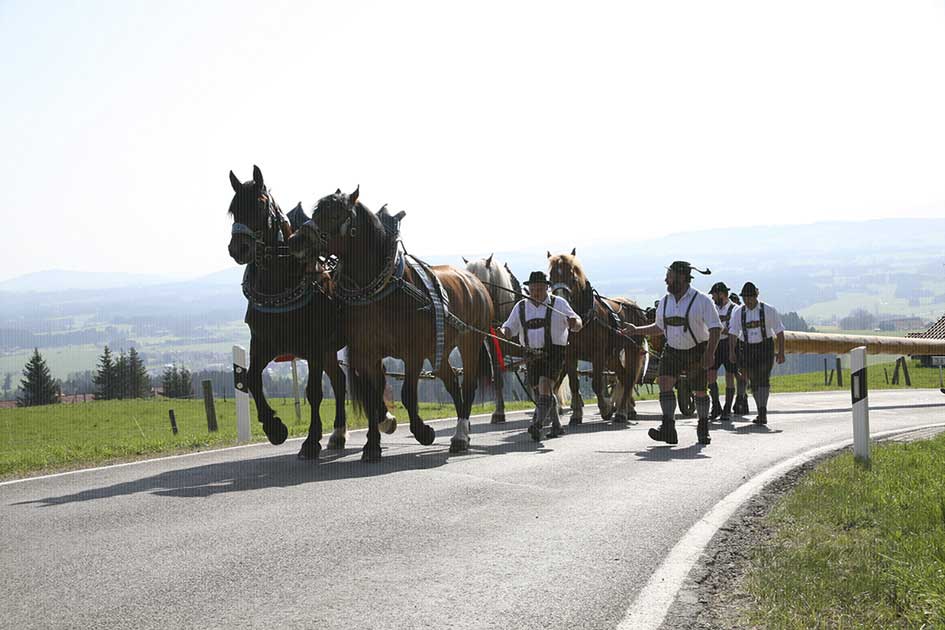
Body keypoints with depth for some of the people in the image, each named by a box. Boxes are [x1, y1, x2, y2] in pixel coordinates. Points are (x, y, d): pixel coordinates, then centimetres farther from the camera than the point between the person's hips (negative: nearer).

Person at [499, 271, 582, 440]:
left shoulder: (559, 303, -1)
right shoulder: (521, 307, 9)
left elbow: (578, 324, -3)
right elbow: (510, 328, 9)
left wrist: (574, 323, -28)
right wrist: (503, 331, -15)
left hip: (554, 353, -5)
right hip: (533, 355, 5)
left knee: (544, 386, -21)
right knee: (544, 392, 12)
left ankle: (538, 424, -30)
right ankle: (556, 426, 26)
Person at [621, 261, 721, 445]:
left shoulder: (702, 300, -11)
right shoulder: (665, 301, 5)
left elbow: (716, 328, -12)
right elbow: (659, 327, 19)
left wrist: (710, 353, -22)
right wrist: (636, 330, 12)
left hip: (696, 352, -4)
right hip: (672, 351, 4)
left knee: (699, 392, 4)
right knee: (664, 383, -16)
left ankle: (703, 428, 25)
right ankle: (668, 428, -21)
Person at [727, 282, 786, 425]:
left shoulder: (769, 310, -3)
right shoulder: (738, 312, 3)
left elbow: (779, 331, 2)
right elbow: (733, 333, 2)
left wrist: (781, 352, -2)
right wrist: (732, 352, -9)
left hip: (765, 348, -3)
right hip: (746, 349, 3)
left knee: (763, 379, -16)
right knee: (753, 381, 6)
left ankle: (763, 411, -20)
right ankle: (762, 412, 18)